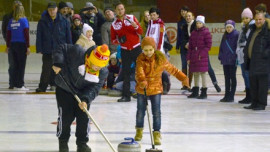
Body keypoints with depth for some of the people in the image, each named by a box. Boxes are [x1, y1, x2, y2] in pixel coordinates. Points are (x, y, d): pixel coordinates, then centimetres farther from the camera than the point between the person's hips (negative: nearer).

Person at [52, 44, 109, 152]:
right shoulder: (77, 53, -29)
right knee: (66, 116, -4)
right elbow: (62, 49, -20)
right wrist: (58, 63, -33)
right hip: (64, 90, -3)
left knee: (84, 117, -1)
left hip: (82, 94, 3)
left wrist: (85, 99, -37)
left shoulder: (103, 72, -17)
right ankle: (63, 142, 15)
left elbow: (94, 88, -21)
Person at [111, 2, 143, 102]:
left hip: (136, 48, -1)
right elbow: (113, 39, 10)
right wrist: (118, 40, -12)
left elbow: (140, 32, -2)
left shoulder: (132, 18, 0)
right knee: (125, 73, 1)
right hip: (124, 50, 1)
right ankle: (126, 95, 4)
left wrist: (135, 26, -21)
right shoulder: (114, 24, 4)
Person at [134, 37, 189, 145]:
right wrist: (142, 81, -46)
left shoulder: (161, 59, -5)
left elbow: (171, 69, 6)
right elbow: (139, 72, -26)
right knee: (140, 111, 15)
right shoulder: (141, 59, -11)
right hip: (142, 89, 0)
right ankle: (139, 130, 37)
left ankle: (157, 133, 2)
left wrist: (183, 78, 6)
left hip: (156, 88, 0)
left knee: (156, 112, -6)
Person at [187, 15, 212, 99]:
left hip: (202, 57, -6)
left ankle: (204, 93, 1)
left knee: (202, 73, -4)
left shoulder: (206, 32, -5)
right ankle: (195, 92, 20)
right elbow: (190, 46, 14)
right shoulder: (193, 33, 13)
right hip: (194, 57, 6)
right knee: (195, 74, 11)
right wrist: (189, 57, 9)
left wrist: (202, 53, -15)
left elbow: (208, 45, -7)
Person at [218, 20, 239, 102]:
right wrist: (220, 56, 8)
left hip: (232, 60, -7)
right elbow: (222, 47, 16)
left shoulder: (236, 35, -9)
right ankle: (227, 95, 19)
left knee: (232, 77, 1)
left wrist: (236, 57, -17)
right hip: (225, 60, 7)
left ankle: (231, 96, 7)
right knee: (227, 77, 12)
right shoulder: (225, 36, 12)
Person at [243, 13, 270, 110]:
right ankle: (254, 103, 19)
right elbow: (249, 44, 26)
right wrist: (246, 54, 18)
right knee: (253, 82, 11)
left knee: (262, 83, -5)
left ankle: (262, 104, -1)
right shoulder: (253, 30, 18)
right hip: (253, 61, 9)